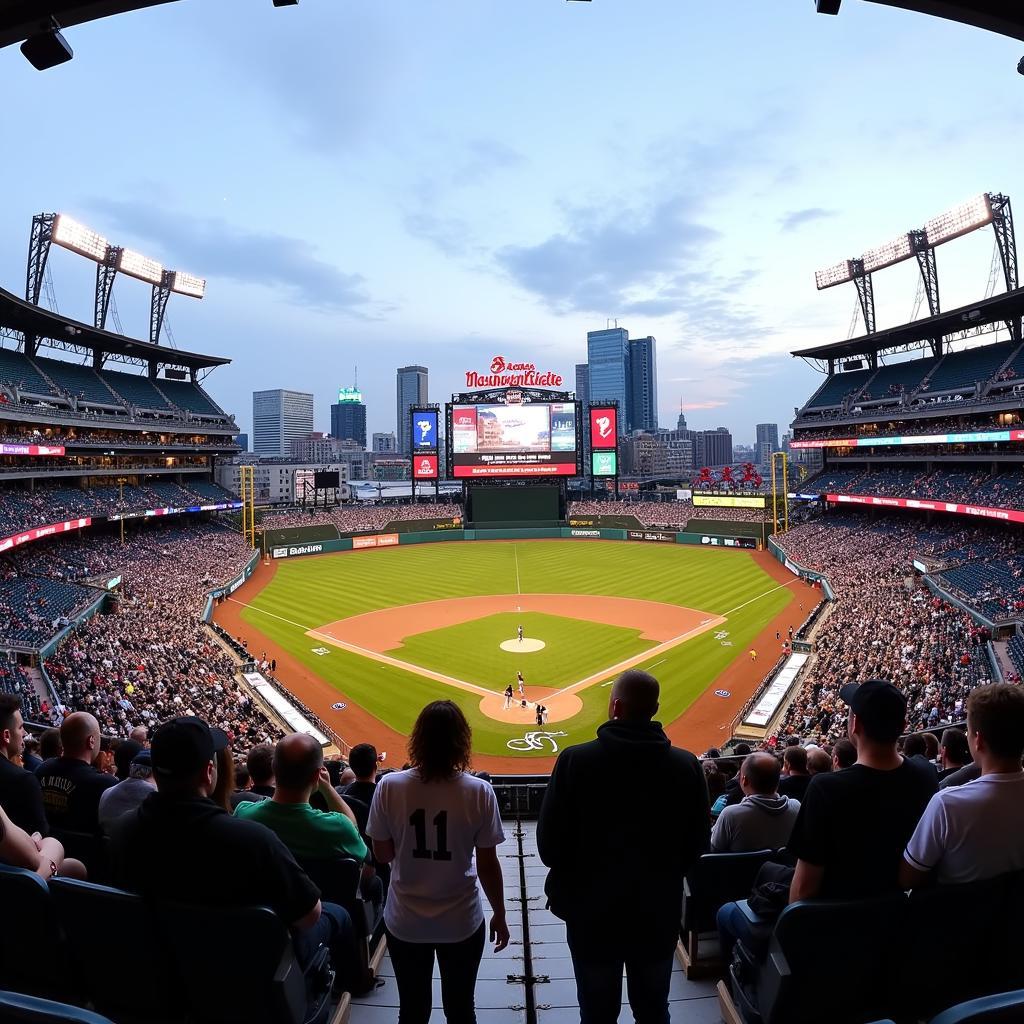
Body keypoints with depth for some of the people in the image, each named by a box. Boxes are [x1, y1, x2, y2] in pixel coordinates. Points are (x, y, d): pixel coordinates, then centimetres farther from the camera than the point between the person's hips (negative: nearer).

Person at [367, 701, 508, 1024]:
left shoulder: (389, 786, -17)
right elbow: (488, 864, -10)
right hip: (462, 922, -1)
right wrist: (499, 915, 5)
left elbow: (382, 855, -5)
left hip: (405, 921, 1)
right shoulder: (479, 792, -19)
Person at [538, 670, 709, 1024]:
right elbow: (696, 846, -1)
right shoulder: (687, 766, -12)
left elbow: (549, 843, -14)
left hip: (592, 910, -2)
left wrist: (567, 886, 7)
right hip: (660, 912, 2)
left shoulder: (575, 760, -20)